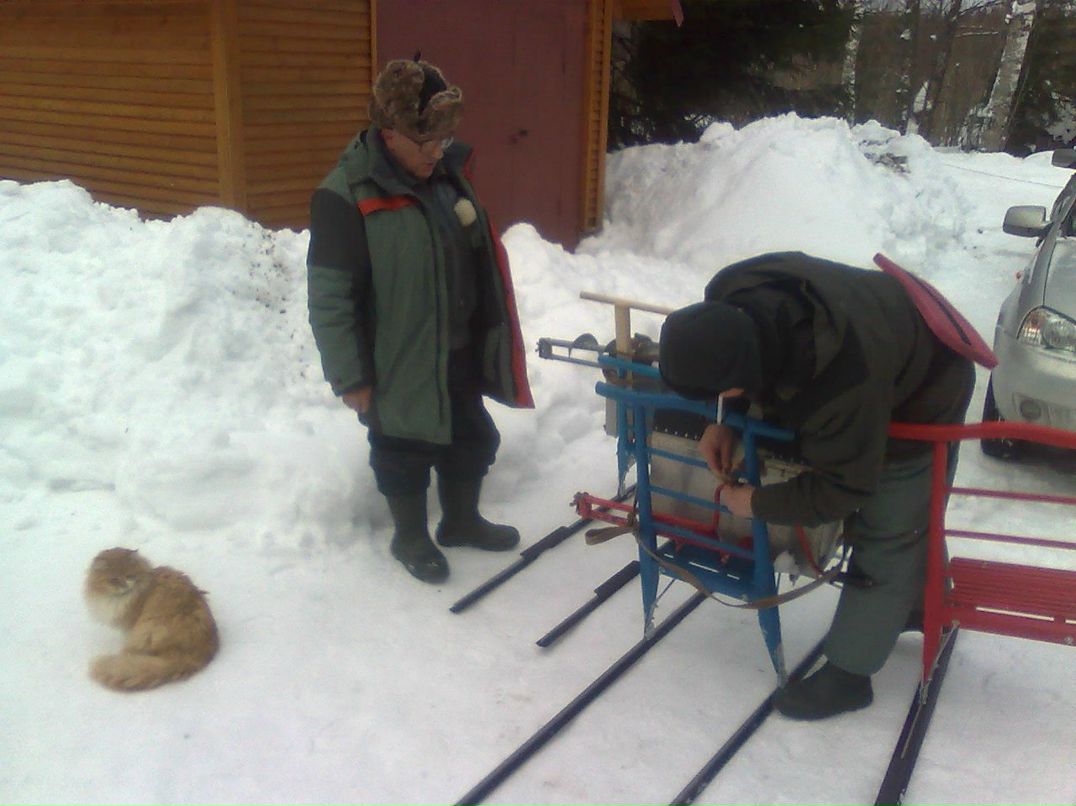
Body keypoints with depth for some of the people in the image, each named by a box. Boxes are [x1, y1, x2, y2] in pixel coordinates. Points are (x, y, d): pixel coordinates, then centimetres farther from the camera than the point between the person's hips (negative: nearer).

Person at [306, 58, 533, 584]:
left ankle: (461, 521, 44)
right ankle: (410, 536, 37)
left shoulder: (449, 171, 1)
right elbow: (329, 298, -18)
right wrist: (349, 378, -16)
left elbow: (480, 259, 13)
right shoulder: (345, 196, -21)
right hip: (399, 365, -7)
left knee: (473, 440, 21)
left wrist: (491, 337, 17)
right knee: (404, 454, 13)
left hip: (461, 356, 7)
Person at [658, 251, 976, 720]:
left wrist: (757, 503, -20)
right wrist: (724, 420, -16)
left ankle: (848, 674, 12)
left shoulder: (840, 391, -47)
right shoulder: (729, 297, -30)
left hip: (919, 401, -7)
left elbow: (841, 489, -31)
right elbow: (721, 356, -4)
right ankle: (923, 604, 48)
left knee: (883, 537, -2)